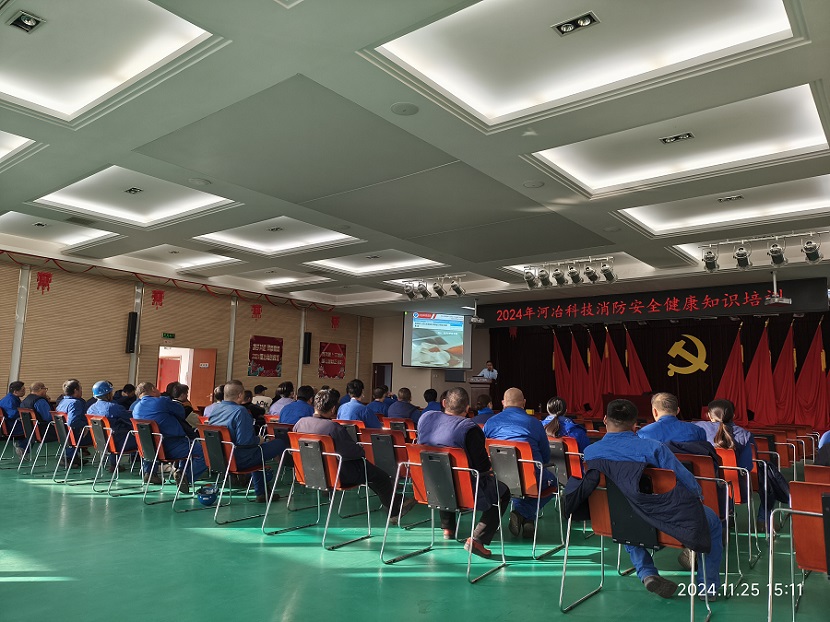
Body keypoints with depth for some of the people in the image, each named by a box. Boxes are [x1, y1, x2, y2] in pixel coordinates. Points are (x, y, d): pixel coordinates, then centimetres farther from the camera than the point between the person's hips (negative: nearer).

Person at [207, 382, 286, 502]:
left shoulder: (214, 409, 3)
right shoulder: (240, 411, -22)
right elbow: (245, 441, -28)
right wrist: (259, 440, -6)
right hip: (239, 460, -9)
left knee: (257, 448, 35)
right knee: (280, 443, -1)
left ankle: (260, 493, 35)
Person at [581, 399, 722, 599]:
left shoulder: (589, 452, -9)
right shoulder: (652, 447, -19)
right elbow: (687, 481, -11)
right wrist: (699, 498, 12)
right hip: (677, 521, -3)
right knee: (712, 520, 27)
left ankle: (646, 573, 22)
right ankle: (709, 586, 33)